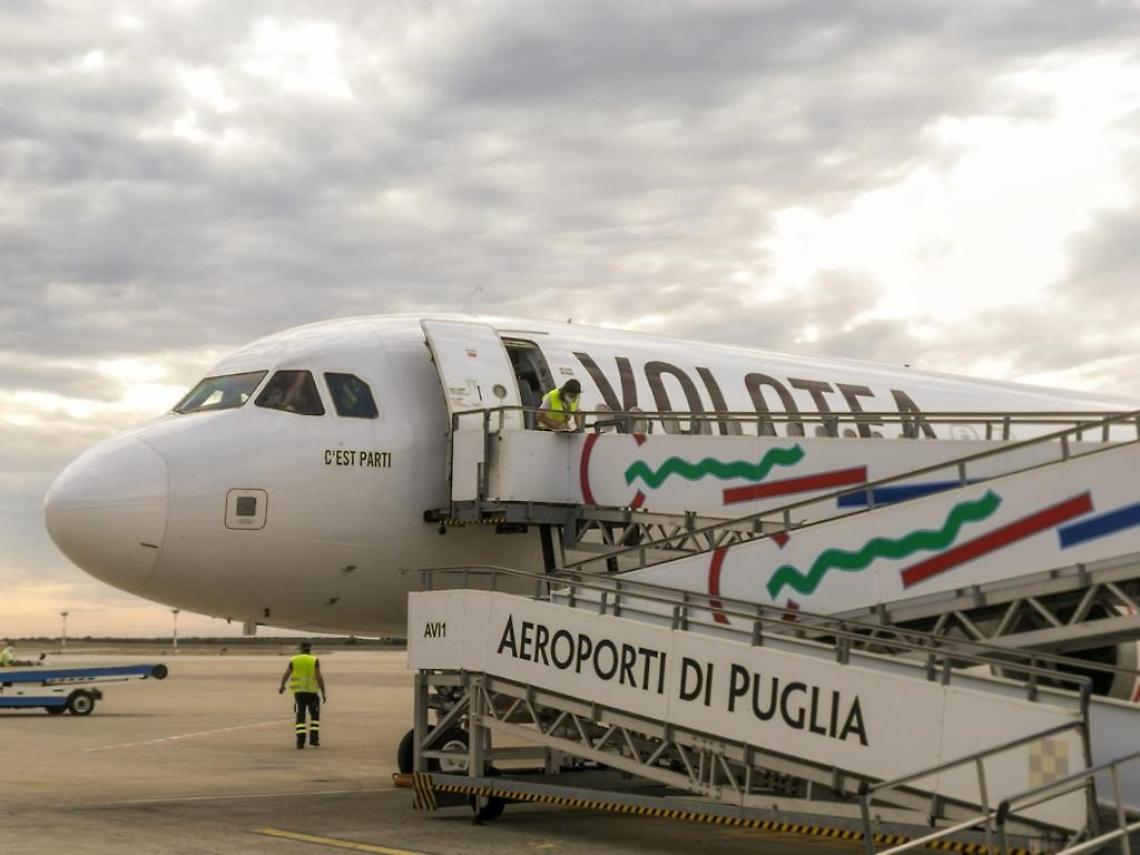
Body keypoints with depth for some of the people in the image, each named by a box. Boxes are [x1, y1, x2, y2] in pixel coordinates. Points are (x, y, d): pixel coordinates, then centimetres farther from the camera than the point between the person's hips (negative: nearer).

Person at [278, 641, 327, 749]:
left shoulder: (294, 660, 2)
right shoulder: (314, 661, -4)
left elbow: (286, 675, 2)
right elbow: (319, 677, -11)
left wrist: (282, 686, 20)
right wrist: (323, 692, -7)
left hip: (298, 691, 2)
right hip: (311, 691, -2)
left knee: (300, 717, 7)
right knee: (315, 716, 13)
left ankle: (300, 741, -3)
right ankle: (313, 739, 3)